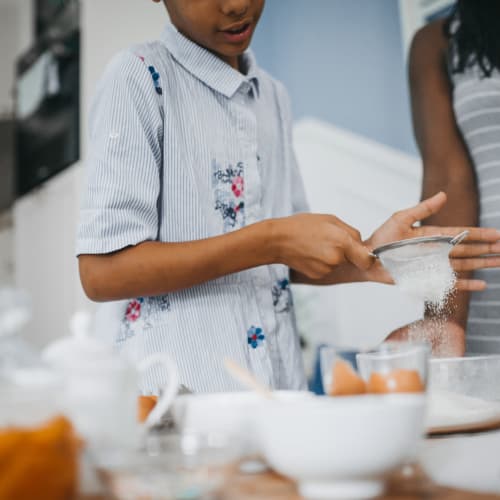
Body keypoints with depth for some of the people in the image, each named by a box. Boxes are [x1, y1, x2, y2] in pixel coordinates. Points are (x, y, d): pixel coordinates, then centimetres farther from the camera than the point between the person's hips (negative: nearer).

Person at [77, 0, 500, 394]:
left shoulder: (274, 96, 11)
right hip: (178, 390, -5)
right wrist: (272, 242, -18)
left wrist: (363, 258, -5)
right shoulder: (139, 77, -7)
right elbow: (101, 273, -13)